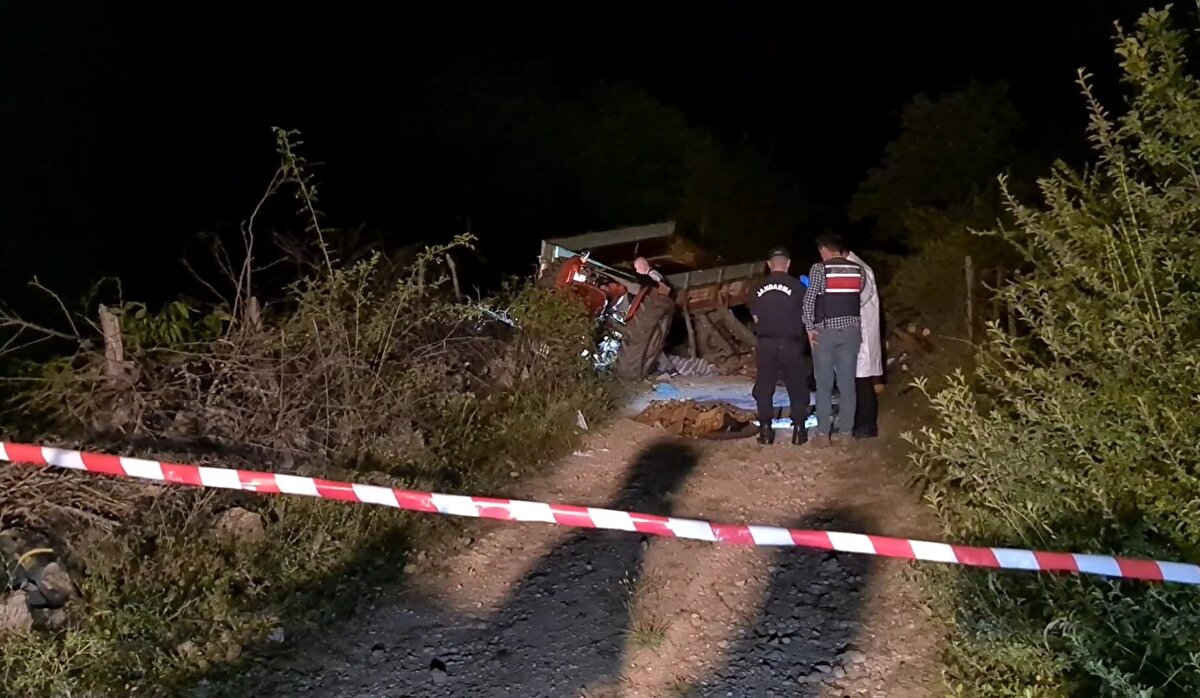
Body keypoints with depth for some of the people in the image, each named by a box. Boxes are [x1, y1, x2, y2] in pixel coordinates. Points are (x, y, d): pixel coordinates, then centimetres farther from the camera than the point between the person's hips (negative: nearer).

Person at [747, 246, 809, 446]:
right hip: (790, 343, -2)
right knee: (796, 387, 10)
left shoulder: (758, 288, 1)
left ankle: (765, 430, 8)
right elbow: (805, 317, 0)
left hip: (765, 343, 2)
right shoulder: (796, 286, -7)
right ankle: (798, 429, 9)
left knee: (764, 387, 9)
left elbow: (756, 318, 8)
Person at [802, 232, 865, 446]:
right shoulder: (857, 269, 6)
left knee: (824, 384, 2)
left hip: (825, 331, -4)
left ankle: (824, 433, 2)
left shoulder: (820, 268, -8)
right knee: (848, 382, 9)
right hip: (851, 330, 4)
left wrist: (810, 328, -9)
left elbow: (809, 300, -14)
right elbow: (861, 299, 8)